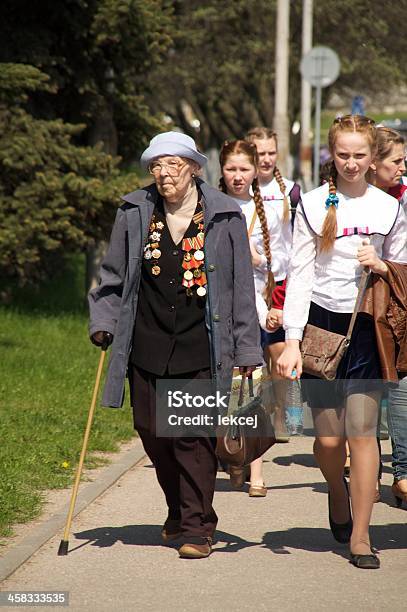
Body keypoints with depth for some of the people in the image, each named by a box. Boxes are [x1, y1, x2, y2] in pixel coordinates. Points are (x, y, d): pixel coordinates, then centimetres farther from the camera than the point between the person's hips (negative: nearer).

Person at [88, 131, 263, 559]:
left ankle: (197, 527, 4)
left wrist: (247, 348, 1)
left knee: (195, 435, -6)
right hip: (146, 344, 3)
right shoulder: (134, 214, 5)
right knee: (152, 432, 8)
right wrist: (102, 322, 3)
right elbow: (113, 276, 15)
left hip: (201, 347, -3)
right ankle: (178, 512, 31)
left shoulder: (224, 218, -1)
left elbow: (242, 288, 2)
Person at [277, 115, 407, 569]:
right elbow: (300, 276, -2)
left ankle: (360, 536, 2)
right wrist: (292, 341, -11)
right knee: (327, 438, 1)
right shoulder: (312, 206, 1)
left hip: (367, 327, 0)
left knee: (361, 431, -6)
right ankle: (338, 496, 34)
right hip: (321, 323, 0)